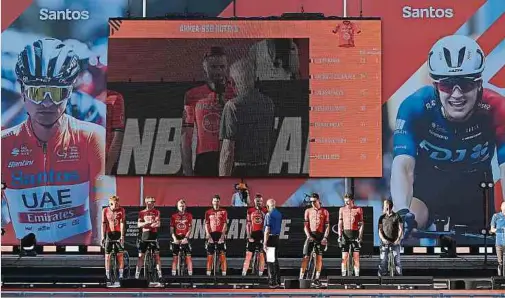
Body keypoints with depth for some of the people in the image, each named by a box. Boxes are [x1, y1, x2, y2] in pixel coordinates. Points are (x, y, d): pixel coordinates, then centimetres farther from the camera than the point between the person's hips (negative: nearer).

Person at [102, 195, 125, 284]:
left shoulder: (121, 210, -1)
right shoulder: (105, 210, 1)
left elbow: (122, 223, -6)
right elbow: (103, 224, 0)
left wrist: (122, 236, -13)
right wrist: (103, 236, -5)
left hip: (118, 233, -1)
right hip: (108, 233, 1)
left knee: (120, 255, -4)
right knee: (107, 255, 1)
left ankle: (121, 275, 2)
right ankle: (107, 275, 8)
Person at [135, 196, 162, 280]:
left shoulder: (156, 212, 5)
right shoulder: (142, 212, 6)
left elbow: (158, 224, -6)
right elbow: (139, 224, -2)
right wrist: (147, 223, -19)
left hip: (154, 234, 0)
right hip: (144, 235, 1)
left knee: (156, 254, -3)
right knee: (141, 255, 1)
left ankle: (159, 273, 0)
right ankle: (137, 273, 5)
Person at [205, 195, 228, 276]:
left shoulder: (223, 212, 5)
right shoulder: (208, 212, 10)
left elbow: (225, 224, 0)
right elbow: (206, 224, 8)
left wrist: (223, 234, -11)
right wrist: (208, 235, -4)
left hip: (220, 234, -1)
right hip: (211, 234, 2)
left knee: (222, 254, -4)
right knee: (210, 255, 1)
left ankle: (224, 272, -4)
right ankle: (208, 272, 4)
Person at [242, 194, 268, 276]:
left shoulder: (265, 211, 4)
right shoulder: (250, 211, 6)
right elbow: (248, 224, 5)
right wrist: (249, 236, -3)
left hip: (262, 235, 0)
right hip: (252, 235, 0)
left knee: (261, 255, 3)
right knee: (248, 255, -1)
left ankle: (260, 274, 9)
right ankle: (244, 273, 0)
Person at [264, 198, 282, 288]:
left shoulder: (269, 214, -14)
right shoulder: (279, 214, 10)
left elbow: (267, 230, -17)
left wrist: (265, 243, -16)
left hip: (270, 238, -8)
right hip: (277, 238, 8)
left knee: (271, 261, -4)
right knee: (275, 260, 14)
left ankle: (272, 282, -4)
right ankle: (278, 281, 18)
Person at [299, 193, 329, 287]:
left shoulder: (325, 212, 6)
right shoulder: (308, 211, 9)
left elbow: (327, 226, 3)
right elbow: (305, 225, 6)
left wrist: (325, 237, -8)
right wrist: (308, 236, -8)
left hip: (320, 236, 0)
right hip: (310, 235, 0)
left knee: (319, 257, -1)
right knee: (306, 256, -5)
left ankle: (317, 278, 5)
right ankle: (301, 277, -6)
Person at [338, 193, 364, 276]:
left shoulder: (358, 209, 3)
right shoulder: (342, 209, 8)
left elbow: (361, 224, 2)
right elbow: (340, 223, 7)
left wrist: (360, 236, -7)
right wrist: (339, 236, -2)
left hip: (355, 234, -1)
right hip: (345, 234, 1)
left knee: (356, 257, -1)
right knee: (344, 257, -2)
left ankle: (357, 275, 4)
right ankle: (343, 275, 1)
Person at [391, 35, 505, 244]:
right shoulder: (415, 107, -29)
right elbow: (403, 165, -37)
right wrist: (403, 214, -54)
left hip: (474, 190, 2)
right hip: (428, 184, -1)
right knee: (402, 227, -29)